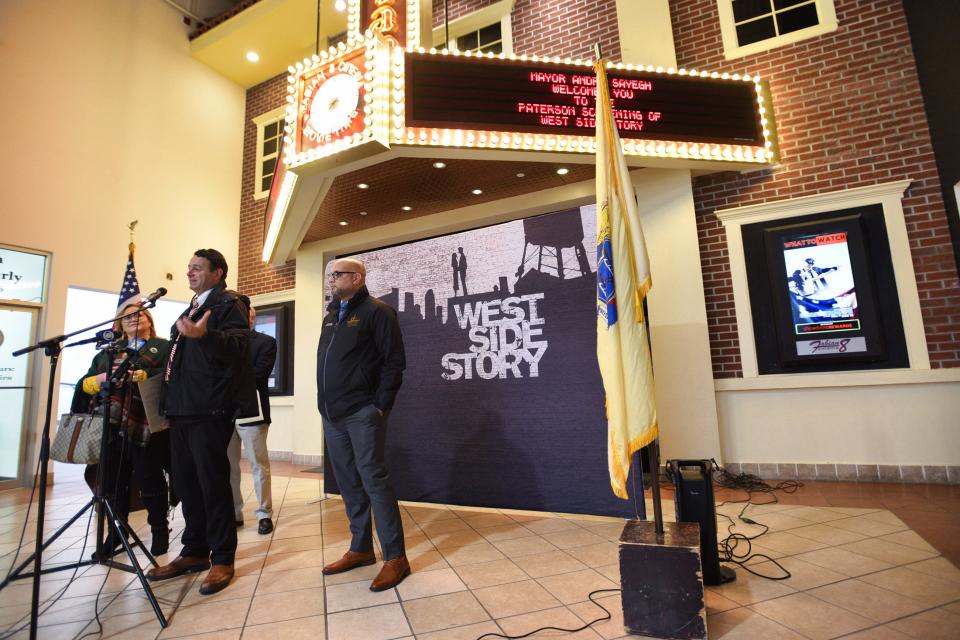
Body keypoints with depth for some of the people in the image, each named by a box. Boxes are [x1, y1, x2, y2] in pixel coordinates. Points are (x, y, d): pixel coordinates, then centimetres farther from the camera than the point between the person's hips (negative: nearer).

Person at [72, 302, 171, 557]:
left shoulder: (163, 347, 8)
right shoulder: (108, 352, 23)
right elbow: (85, 384, 16)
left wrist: (139, 375, -18)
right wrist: (102, 378, -4)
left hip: (143, 427, -4)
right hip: (109, 425, 5)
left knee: (149, 479, 1)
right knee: (113, 479, 9)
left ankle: (159, 530, 16)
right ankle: (116, 531, 25)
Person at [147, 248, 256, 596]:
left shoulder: (229, 304, -4)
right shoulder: (189, 310, 23)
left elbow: (236, 346, -22)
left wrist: (204, 335, -40)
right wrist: (167, 404, 21)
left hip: (209, 410, -9)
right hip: (181, 410, 9)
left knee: (213, 483, -3)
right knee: (186, 483, 14)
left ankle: (222, 559, 9)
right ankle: (194, 551, 27)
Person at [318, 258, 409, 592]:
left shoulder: (377, 311, -6)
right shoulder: (331, 316, 18)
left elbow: (394, 362, -12)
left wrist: (381, 406, -16)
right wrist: (324, 402, 12)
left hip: (362, 413, -8)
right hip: (332, 415, 8)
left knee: (373, 479, -6)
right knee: (348, 483, 13)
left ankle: (395, 557, 5)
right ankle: (361, 549, 27)